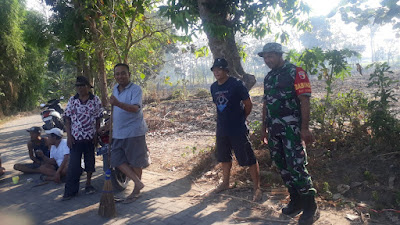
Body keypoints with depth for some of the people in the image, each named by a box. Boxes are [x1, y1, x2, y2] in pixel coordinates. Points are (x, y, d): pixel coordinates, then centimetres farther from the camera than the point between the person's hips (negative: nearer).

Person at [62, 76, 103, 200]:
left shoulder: (95, 100, -1)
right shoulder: (72, 100, 2)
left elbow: (98, 119, 2)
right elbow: (67, 119, 2)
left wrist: (96, 135, -2)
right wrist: (69, 136, -5)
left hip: (90, 137, 0)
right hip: (75, 137, 0)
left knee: (90, 161, 13)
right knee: (73, 165, -1)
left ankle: (88, 183, 30)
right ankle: (70, 190, 5)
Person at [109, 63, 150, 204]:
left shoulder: (135, 89, -13)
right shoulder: (115, 89, 10)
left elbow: (135, 108, -29)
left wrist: (118, 104, -42)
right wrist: (111, 123, 26)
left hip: (133, 132, -7)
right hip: (118, 133, 7)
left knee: (135, 163, 4)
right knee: (116, 160, 4)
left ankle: (136, 191, 20)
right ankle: (138, 182, 10)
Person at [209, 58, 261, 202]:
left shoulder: (236, 84, -12)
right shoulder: (213, 87, 7)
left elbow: (248, 104, -7)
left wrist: (241, 118, 6)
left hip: (238, 130, -6)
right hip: (221, 129, 7)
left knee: (249, 159, -2)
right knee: (224, 157, 20)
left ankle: (257, 188, 9)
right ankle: (225, 183, 38)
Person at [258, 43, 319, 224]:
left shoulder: (295, 72, -7)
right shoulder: (268, 77, 15)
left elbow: (305, 100, -12)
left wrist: (305, 128, -18)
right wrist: (264, 127, 19)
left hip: (291, 127, -7)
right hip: (273, 128, 7)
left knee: (296, 166, -10)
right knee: (282, 166, 11)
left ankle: (310, 208, 3)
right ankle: (296, 201, 25)